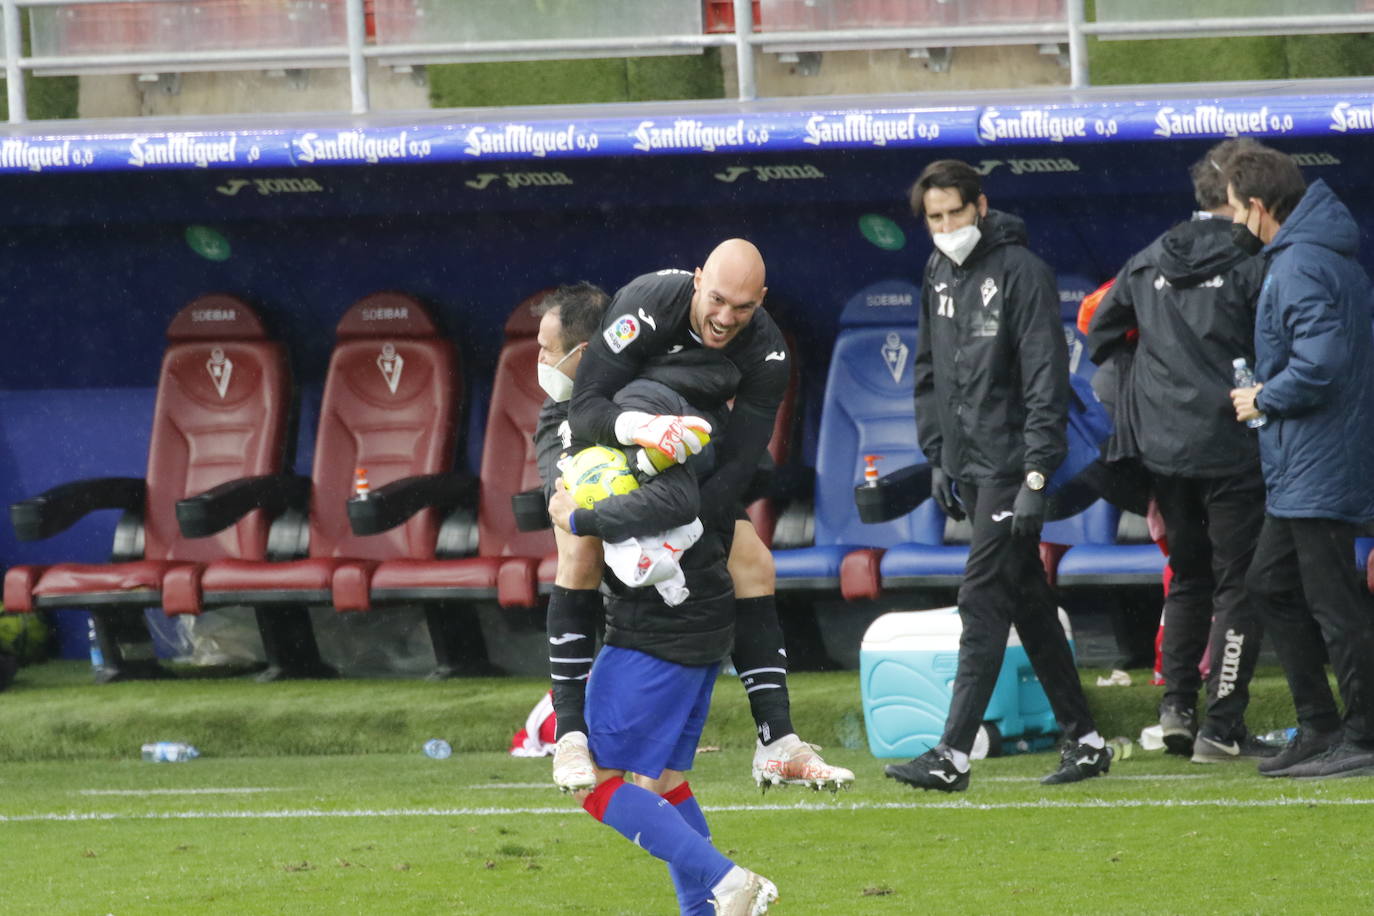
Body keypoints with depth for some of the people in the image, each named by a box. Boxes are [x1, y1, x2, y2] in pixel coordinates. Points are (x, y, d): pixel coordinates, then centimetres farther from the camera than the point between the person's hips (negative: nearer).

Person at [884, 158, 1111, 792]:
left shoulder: (1020, 271, -11)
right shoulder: (939, 275, 14)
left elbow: (1046, 377, -15)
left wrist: (1036, 476, -20)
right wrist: (937, 458, 17)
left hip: (1010, 464, -8)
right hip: (969, 469, 8)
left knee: (983, 603, -12)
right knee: (1029, 604, 11)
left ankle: (953, 755, -16)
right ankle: (1084, 740, 18)